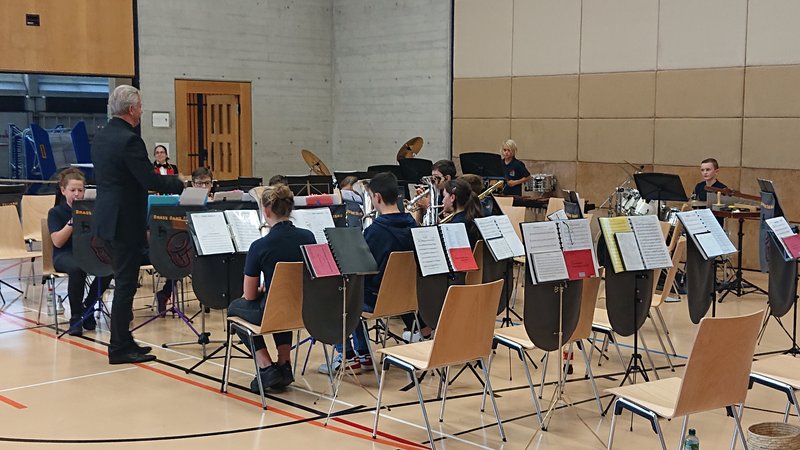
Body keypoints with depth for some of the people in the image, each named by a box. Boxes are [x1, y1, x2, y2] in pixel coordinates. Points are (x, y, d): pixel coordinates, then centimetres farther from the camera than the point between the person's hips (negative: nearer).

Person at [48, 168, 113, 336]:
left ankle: (87, 307, -6)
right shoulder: (55, 212, 2)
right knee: (77, 269, -39)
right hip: (64, 255, -3)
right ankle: (75, 318, -23)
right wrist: (73, 221, -20)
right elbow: (57, 242, -12)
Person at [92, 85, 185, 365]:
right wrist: (179, 184, -4)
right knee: (126, 284, -2)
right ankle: (119, 348, 4)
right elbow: (151, 181, -22)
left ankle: (123, 341, 24)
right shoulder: (129, 140, -19)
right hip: (126, 221, -10)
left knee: (124, 281, 17)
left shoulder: (101, 137, 11)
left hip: (108, 217, 10)